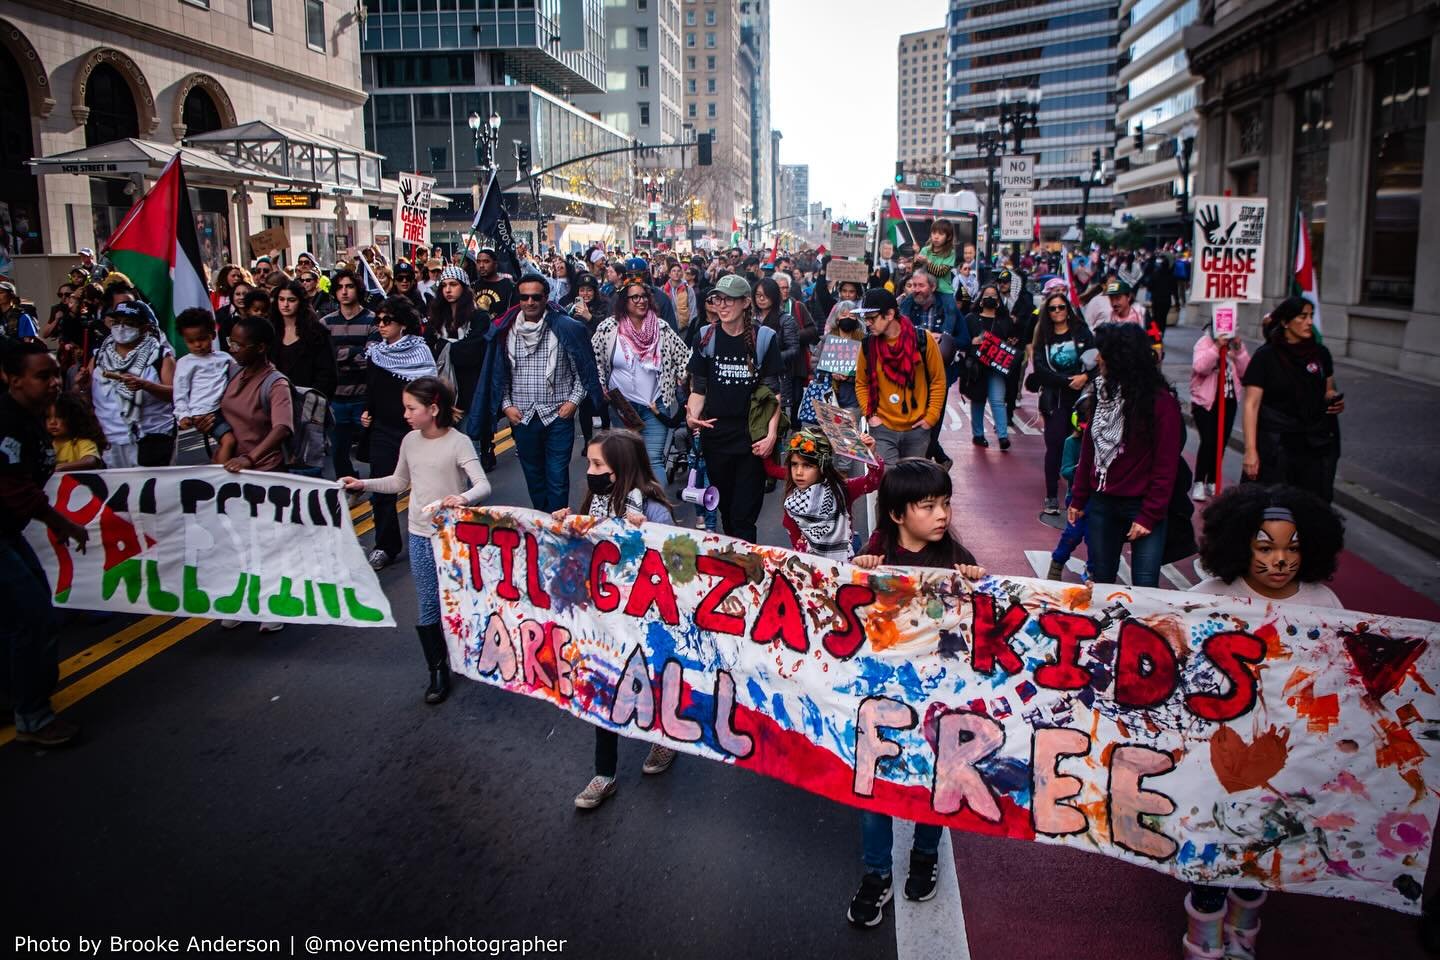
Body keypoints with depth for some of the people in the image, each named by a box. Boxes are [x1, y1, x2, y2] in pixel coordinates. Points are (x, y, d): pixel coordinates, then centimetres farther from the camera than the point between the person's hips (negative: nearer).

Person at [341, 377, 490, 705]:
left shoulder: (459, 443, -15)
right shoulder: (410, 441, 2)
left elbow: (483, 485, -24)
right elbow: (400, 482, 17)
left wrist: (464, 497, -43)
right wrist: (363, 484, 7)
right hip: (419, 536, 5)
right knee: (427, 609, 8)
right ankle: (438, 671, 20)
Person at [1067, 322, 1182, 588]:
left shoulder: (1161, 401, -12)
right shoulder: (1104, 392, 6)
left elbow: (1166, 466, -11)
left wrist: (1149, 516, -13)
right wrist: (1078, 499, 11)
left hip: (1142, 506, -6)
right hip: (1102, 503, 6)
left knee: (1144, 589, -3)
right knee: (1100, 580, 13)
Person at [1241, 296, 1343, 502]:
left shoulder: (1320, 353, 7)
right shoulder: (1266, 356, -5)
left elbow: (1328, 391, 22)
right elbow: (1252, 405, -8)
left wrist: (1336, 401, -3)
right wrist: (1251, 450, -14)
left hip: (1317, 444, 4)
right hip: (1277, 444, -4)